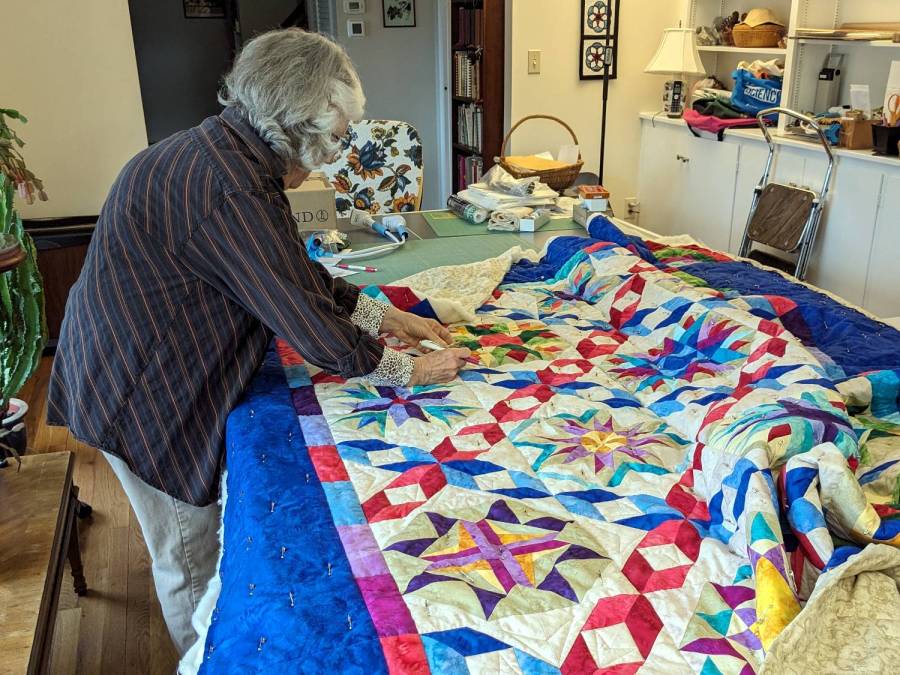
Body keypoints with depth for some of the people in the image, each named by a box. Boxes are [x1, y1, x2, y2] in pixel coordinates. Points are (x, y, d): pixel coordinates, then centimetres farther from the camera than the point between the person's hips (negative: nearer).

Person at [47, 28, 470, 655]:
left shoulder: (227, 150, 1)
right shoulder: (230, 188, -31)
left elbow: (300, 273, 9)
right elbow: (309, 323, -28)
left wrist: (387, 316, 8)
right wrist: (410, 370, -13)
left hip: (167, 371, 10)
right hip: (145, 396, -10)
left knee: (204, 538, 25)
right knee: (192, 557, 12)